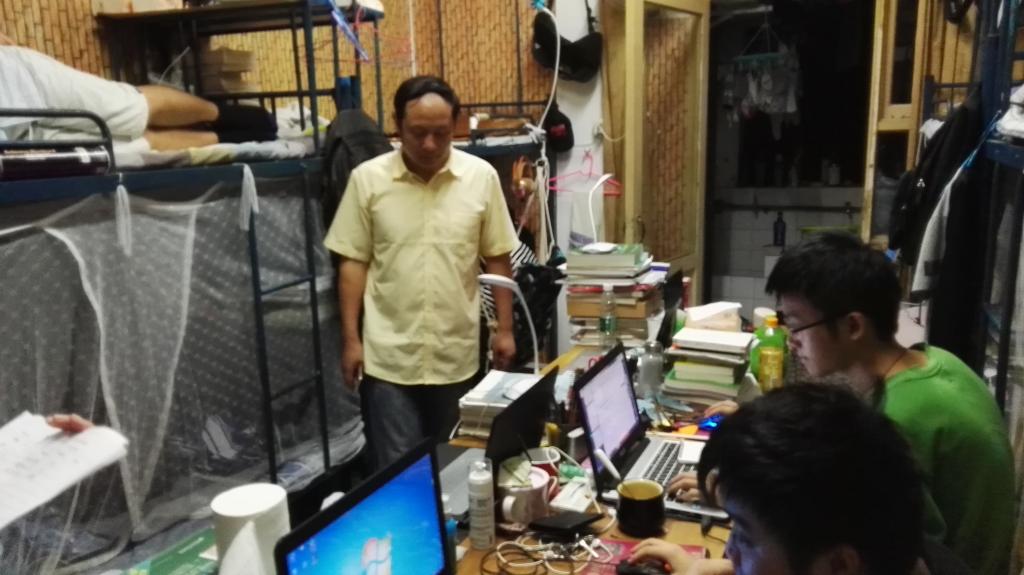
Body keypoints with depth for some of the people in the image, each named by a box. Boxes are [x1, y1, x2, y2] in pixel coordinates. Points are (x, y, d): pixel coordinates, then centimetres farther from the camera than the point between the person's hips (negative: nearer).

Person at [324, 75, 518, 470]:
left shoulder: (481, 177, -3)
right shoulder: (368, 179, -5)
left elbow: (497, 259, 3)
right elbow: (353, 262, -1)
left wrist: (504, 329, 3)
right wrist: (351, 338, -4)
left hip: (457, 355, 2)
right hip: (389, 356, -1)